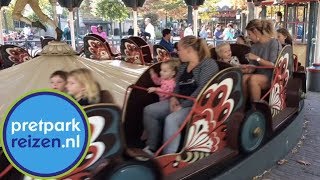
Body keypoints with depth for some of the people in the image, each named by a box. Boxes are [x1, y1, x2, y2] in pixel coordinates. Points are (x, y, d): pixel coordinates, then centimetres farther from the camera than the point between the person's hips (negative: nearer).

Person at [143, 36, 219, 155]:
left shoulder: (209, 64, -9)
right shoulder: (183, 65, 16)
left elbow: (202, 89, -19)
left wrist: (183, 106, -21)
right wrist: (173, 97, -2)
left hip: (196, 104, -9)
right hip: (180, 101, 9)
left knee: (171, 119, -34)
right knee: (149, 110, -3)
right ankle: (151, 147, 1)